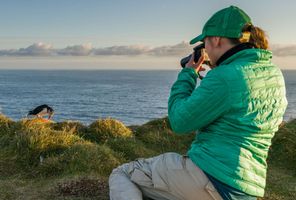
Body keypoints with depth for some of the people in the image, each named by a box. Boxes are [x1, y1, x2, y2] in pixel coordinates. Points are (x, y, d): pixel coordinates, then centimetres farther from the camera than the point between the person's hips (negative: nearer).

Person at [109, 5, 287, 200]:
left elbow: (180, 121, -12)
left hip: (209, 177, -10)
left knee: (121, 175, 5)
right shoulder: (274, 74, 7)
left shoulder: (224, 76, -20)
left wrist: (188, 74, 0)